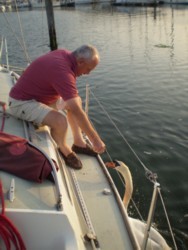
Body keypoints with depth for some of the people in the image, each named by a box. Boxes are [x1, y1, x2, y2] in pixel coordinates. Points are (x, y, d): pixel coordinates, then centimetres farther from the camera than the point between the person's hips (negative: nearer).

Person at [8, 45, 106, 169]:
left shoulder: (65, 54, -3)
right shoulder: (62, 71, -31)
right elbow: (76, 112, -32)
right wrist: (96, 140, -26)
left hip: (37, 94, 10)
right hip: (22, 102, -10)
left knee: (76, 101, 11)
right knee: (61, 120, -31)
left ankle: (78, 142, 14)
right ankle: (64, 148, 1)